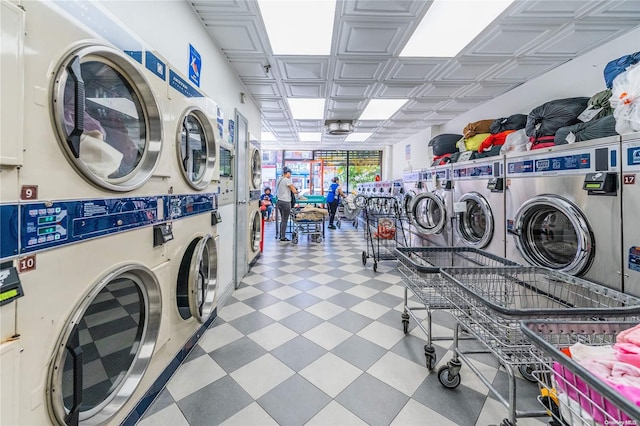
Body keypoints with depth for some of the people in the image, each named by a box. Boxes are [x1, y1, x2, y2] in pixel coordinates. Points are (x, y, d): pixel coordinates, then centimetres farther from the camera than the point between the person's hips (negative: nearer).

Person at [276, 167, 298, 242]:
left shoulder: (279, 180, 13)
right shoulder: (287, 180, -11)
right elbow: (294, 191, -12)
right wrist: (297, 191, 12)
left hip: (279, 201, 8)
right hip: (285, 202, -8)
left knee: (282, 220, 16)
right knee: (285, 220, -1)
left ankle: (281, 236, 20)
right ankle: (283, 237, 4)